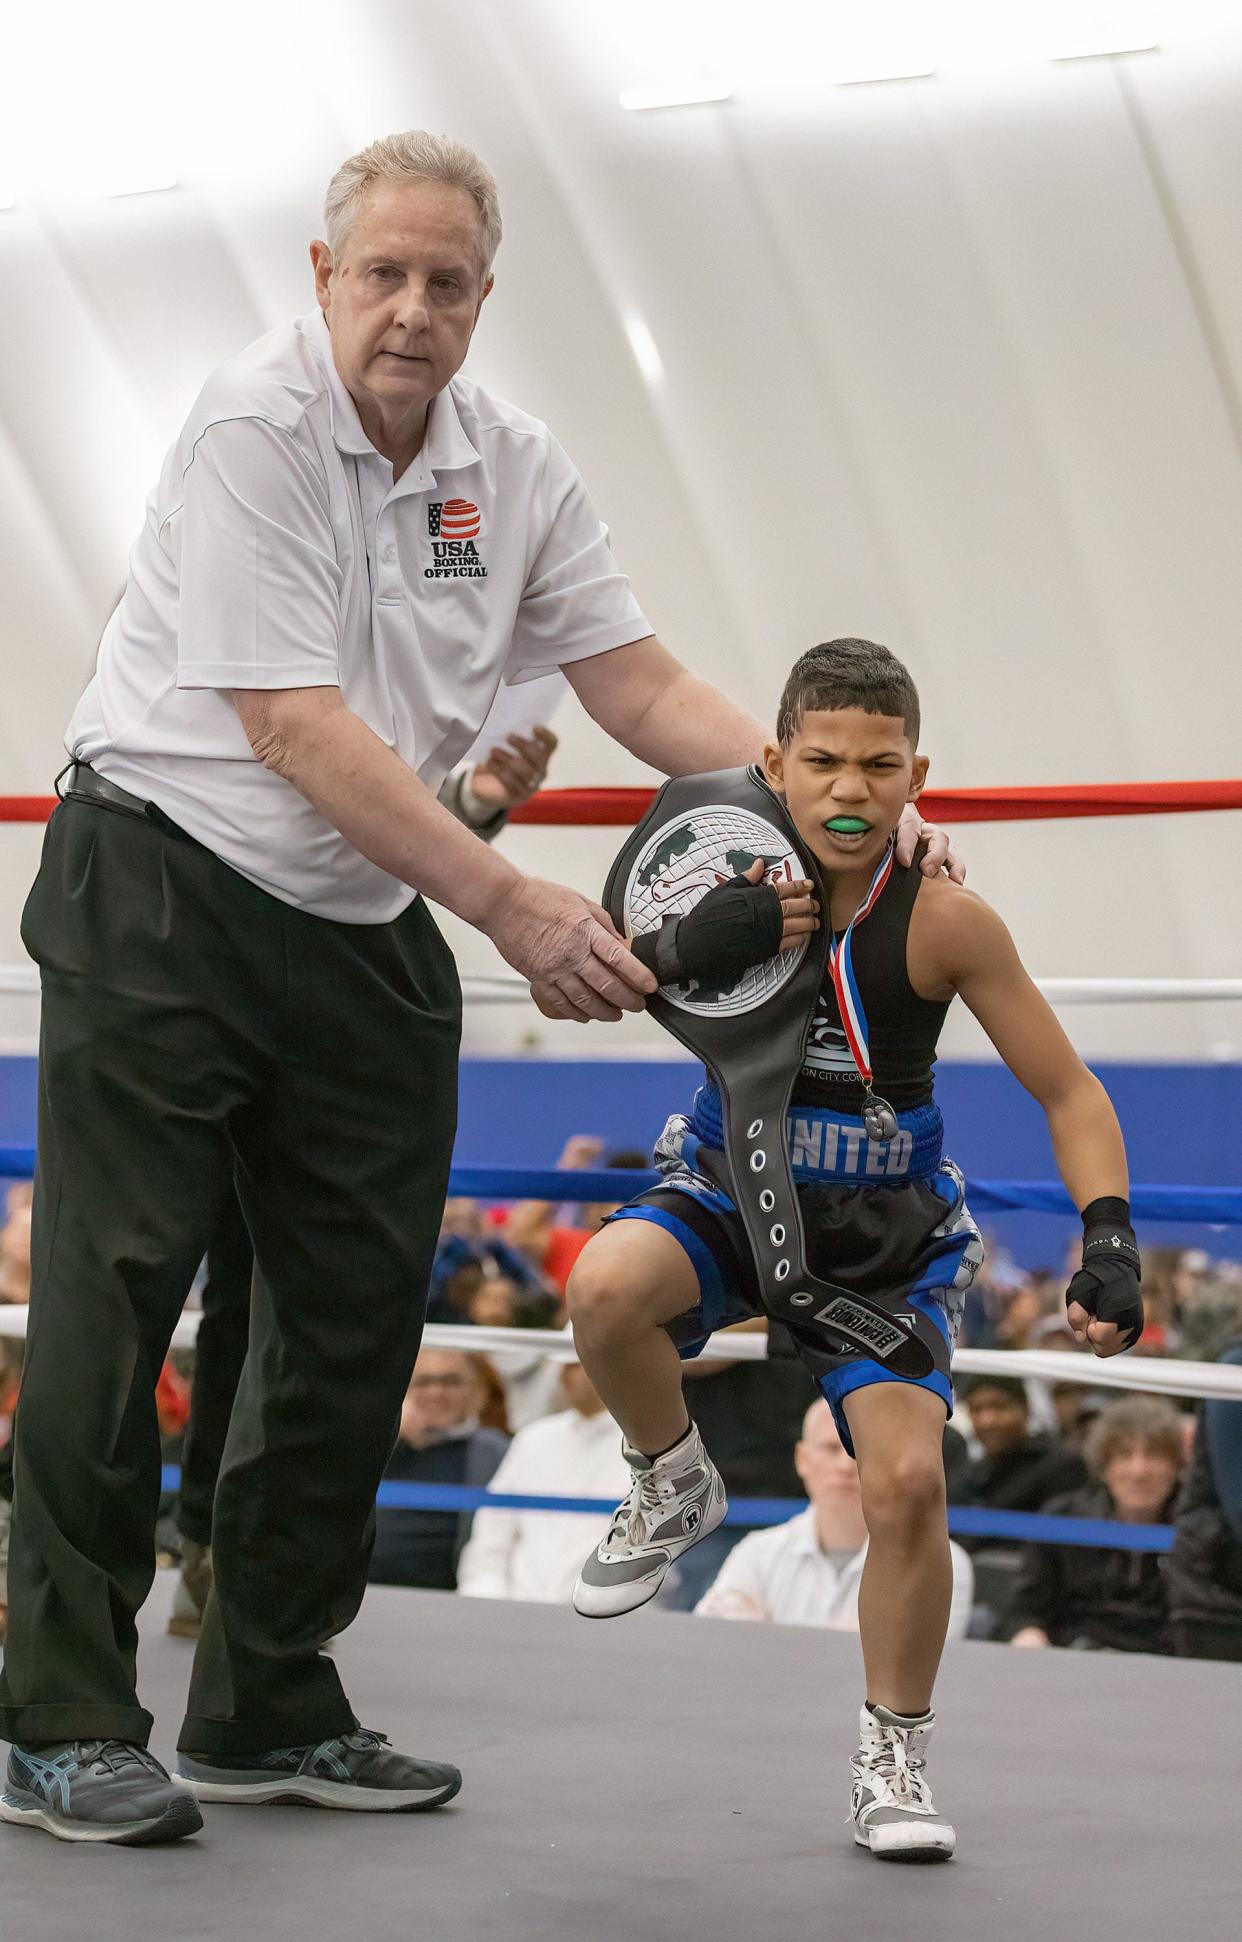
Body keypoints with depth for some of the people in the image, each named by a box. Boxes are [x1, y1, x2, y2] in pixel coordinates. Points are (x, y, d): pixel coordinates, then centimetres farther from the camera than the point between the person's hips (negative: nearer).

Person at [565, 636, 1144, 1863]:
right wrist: (686, 952, -30)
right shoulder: (735, 876, -16)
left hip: (887, 1229, -1)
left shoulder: (942, 920, -19)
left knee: (907, 1485, -16)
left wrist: (1108, 1242, -25)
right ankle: (672, 1484, 2)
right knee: (605, 1289, -31)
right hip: (732, 1190, 1)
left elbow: (1069, 1094, -11)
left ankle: (895, 1757, 8)